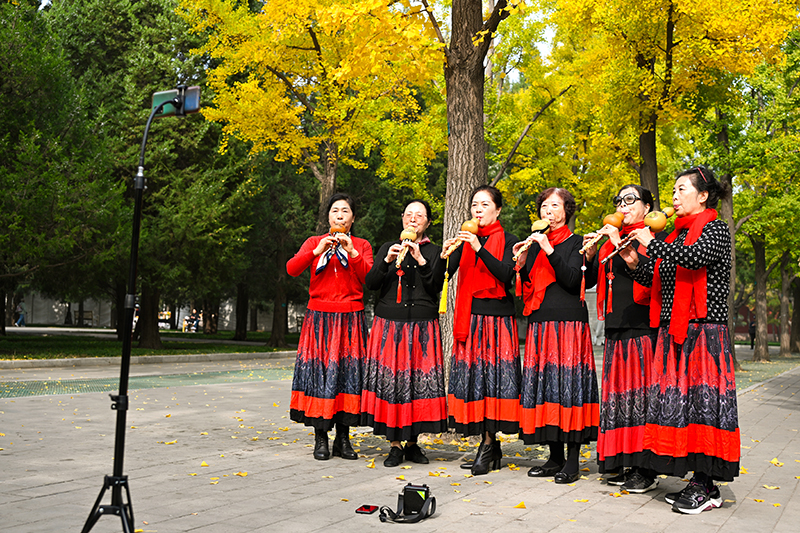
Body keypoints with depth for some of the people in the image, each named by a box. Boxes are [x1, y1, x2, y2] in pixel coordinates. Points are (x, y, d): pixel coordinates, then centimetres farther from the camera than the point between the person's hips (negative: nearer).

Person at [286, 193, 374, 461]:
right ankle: (320, 439, 3)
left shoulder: (362, 245, 12)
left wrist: (351, 251, -14)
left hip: (350, 318, 0)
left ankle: (343, 439, 5)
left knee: (347, 371, -2)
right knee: (319, 371, -4)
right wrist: (318, 251, -16)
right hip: (320, 317, 0)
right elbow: (292, 269, -4)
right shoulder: (314, 242, 12)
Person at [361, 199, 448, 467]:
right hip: (389, 324, 1)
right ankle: (395, 445, 3)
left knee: (418, 380, -4)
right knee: (389, 379, -5)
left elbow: (436, 286, -5)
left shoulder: (434, 252, 9)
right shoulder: (387, 248, 14)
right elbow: (370, 283, 3)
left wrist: (420, 260, -14)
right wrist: (387, 261, -11)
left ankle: (412, 442, 10)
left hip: (421, 326, -1)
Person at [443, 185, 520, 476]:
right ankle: (491, 444, 11)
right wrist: (445, 254, -15)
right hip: (470, 317, 4)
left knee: (494, 373, -8)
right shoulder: (464, 239, 13)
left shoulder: (507, 240, 2)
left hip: (498, 318, -4)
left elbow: (506, 275, -14)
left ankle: (488, 444, 0)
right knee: (471, 373, 1)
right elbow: (445, 274, 5)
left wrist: (480, 248, -21)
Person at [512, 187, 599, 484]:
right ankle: (555, 457, 11)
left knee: (568, 383, -8)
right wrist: (522, 265, 0)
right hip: (540, 323, 6)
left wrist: (549, 250, -17)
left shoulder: (575, 242, 3)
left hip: (568, 322, -6)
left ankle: (572, 462, -4)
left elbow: (571, 279, -12)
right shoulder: (536, 242, 18)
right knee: (544, 383, 3)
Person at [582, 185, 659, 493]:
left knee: (640, 390, -8)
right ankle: (627, 465, 14)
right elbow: (600, 280, 20)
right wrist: (591, 256, 3)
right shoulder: (612, 240, 20)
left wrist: (621, 245, -16)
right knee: (619, 392, 7)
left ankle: (647, 470, -2)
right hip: (616, 328, 7)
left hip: (642, 327, -7)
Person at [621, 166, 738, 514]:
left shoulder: (716, 230, -3)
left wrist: (652, 244, -13)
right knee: (679, 401, 5)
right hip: (673, 334, 8)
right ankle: (699, 481, 13)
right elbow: (659, 282, 18)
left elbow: (693, 257, -24)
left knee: (702, 399, -7)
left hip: (704, 333, -8)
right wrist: (635, 263, 3)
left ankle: (706, 486, -1)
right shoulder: (678, 235, 18)